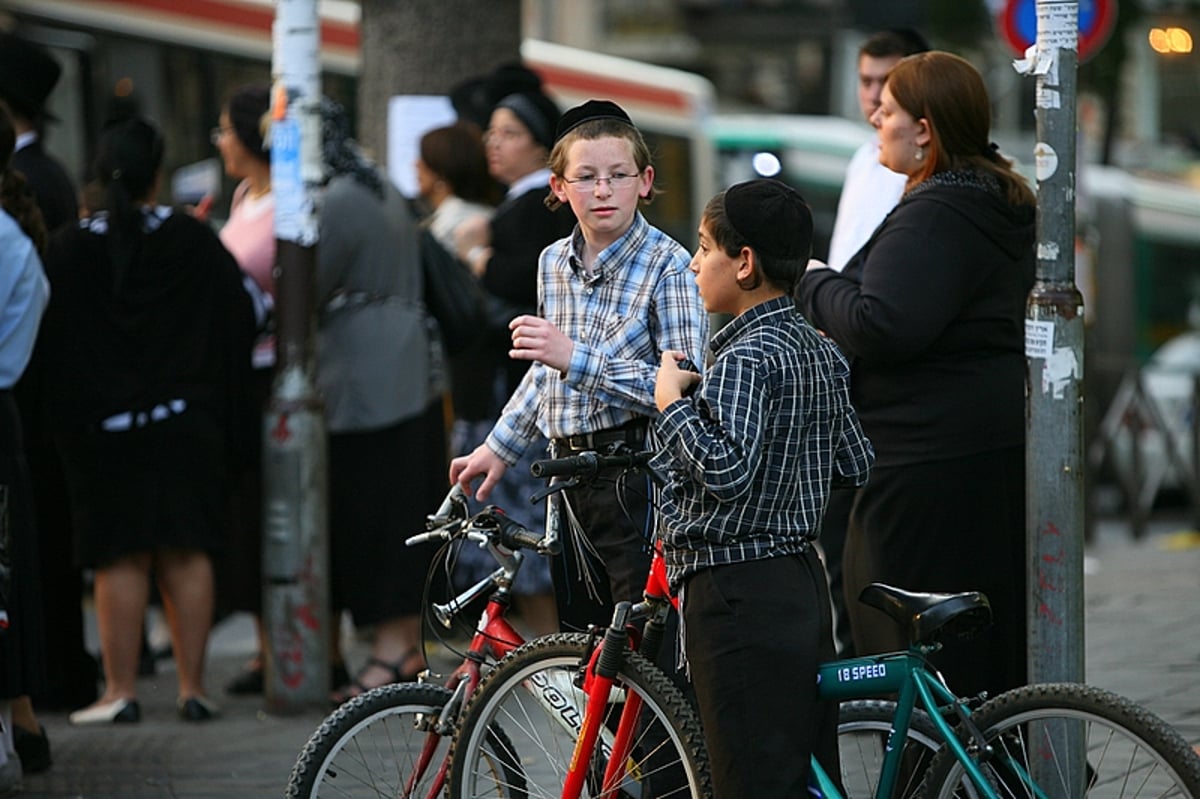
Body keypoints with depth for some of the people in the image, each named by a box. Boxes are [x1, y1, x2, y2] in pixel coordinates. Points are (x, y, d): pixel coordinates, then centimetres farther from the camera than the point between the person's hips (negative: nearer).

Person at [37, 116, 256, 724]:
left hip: (102, 431, -1)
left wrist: (65, 424, 7)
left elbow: (50, 342, -3)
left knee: (120, 560, 3)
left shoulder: (67, 250, -6)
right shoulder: (196, 243, -4)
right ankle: (192, 689, 6)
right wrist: (229, 429, 8)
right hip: (185, 426, 1)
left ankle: (121, 690, 3)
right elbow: (238, 325, 0)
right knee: (186, 556, 5)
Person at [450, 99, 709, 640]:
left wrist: (577, 358, -23)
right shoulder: (554, 263, 11)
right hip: (570, 476, 7)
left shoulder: (666, 265, -10)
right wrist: (500, 447, 27)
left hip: (638, 475, -7)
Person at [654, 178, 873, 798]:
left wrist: (672, 403, -15)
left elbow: (726, 471, -28)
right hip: (802, 582, 9)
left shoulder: (745, 358, -16)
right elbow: (856, 467, 17)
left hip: (738, 597, -9)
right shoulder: (821, 353, 11)